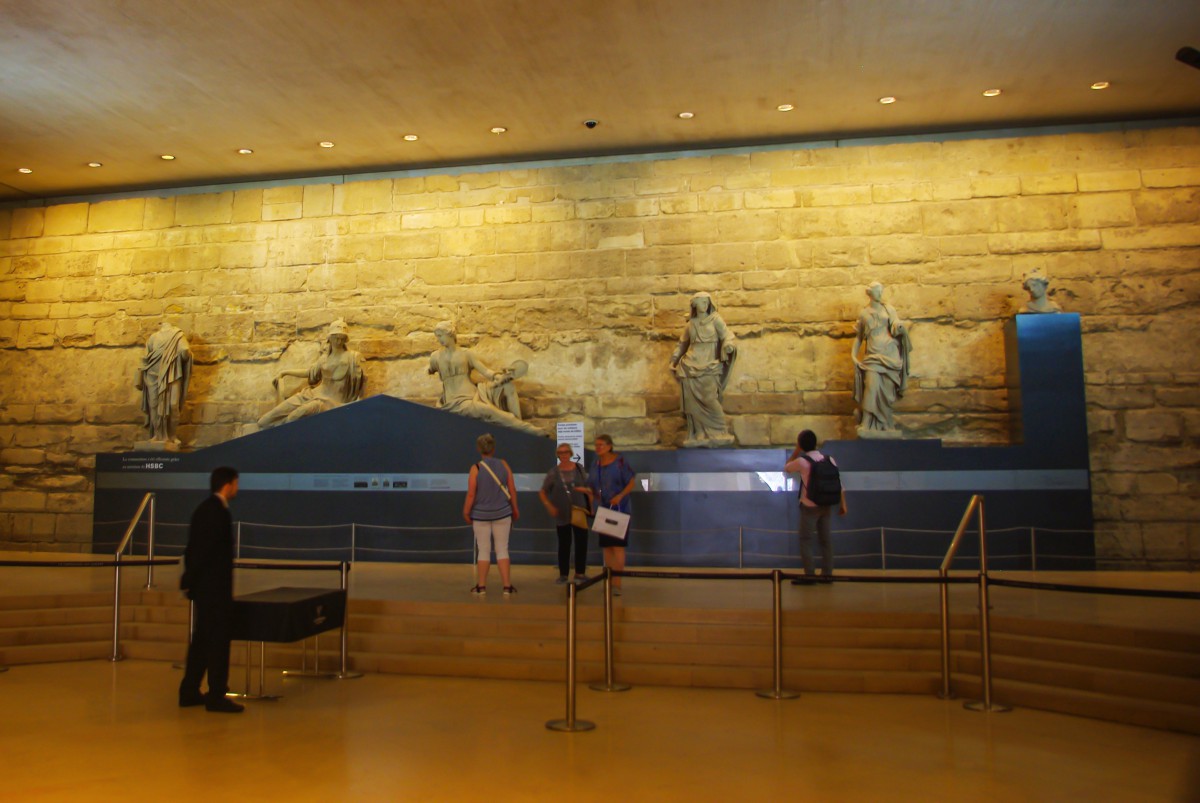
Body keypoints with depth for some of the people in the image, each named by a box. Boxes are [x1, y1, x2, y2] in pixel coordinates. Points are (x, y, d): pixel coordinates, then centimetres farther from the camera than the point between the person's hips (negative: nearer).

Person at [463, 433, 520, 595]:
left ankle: (481, 586, 15)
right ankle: (507, 586, 7)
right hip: (502, 514, 2)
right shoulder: (503, 465, -3)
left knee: (484, 551, 9)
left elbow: (471, 494, -11)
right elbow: (512, 489, 0)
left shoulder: (476, 468, -11)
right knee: (502, 550, 8)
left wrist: (466, 512, 3)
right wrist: (515, 509, 12)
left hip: (481, 515, -1)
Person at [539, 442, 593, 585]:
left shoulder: (579, 469, 2)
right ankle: (563, 574, 16)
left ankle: (580, 573, 14)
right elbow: (542, 492, 2)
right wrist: (549, 506, -10)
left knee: (581, 543, 2)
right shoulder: (553, 473, -3)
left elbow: (588, 488, 12)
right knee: (564, 544, 5)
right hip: (562, 515, -1)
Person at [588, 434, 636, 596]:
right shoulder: (596, 464, 8)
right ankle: (609, 580, 15)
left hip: (619, 510, -6)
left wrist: (620, 496, -22)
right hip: (604, 510, 6)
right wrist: (591, 493, -7)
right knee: (606, 546, 8)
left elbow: (631, 483, -9)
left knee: (618, 545, -8)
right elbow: (592, 487, 14)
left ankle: (617, 583, -6)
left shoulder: (619, 461, -10)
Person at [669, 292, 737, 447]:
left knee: (709, 399, -15)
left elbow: (727, 336, -4)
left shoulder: (715, 319, 4)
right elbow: (682, 343, 25)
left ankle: (719, 433, -6)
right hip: (690, 365, 3)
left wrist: (729, 346, -26)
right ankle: (698, 435, 4)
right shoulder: (691, 323, 14)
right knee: (692, 401, -1)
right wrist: (674, 359, 19)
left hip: (709, 365, -3)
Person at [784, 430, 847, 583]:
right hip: (826, 505, 5)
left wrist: (796, 451, 8)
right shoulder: (829, 459, 0)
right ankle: (827, 574, 14)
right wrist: (842, 504, 8)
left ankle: (809, 575, -2)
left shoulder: (802, 461, -14)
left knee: (806, 540, 2)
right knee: (825, 539, 12)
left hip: (809, 506, -5)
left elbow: (786, 468, 5)